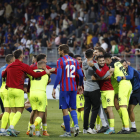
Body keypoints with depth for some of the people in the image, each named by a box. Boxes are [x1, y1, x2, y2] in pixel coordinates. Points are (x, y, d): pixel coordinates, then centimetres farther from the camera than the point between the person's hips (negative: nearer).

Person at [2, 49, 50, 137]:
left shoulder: (9, 66, 12)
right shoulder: (24, 66, -5)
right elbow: (35, 75, -7)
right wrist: (45, 72, 6)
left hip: (10, 89, 6)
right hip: (18, 90, -6)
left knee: (13, 111, 9)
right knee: (19, 111, -4)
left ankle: (11, 128, 0)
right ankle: (12, 127, -21)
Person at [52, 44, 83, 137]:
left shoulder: (60, 61, -6)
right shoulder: (74, 61, 10)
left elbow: (59, 76, -14)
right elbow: (81, 75, 9)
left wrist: (54, 88, -11)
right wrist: (80, 85, 25)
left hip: (64, 88, -5)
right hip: (73, 88, 5)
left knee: (65, 109, 0)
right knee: (72, 108, 15)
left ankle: (68, 132, 0)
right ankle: (76, 125, -10)